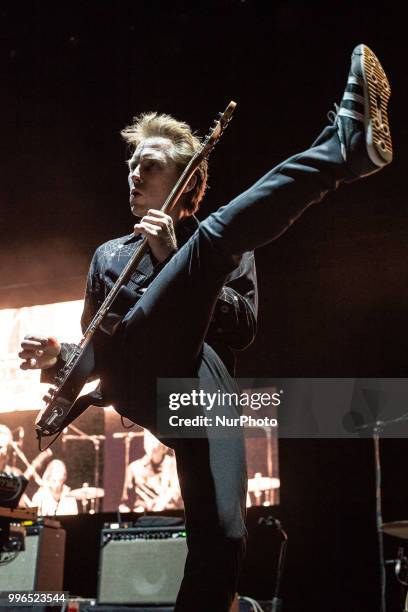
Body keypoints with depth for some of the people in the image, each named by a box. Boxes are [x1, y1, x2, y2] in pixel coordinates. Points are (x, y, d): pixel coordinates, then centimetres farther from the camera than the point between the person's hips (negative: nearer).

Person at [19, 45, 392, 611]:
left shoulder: (221, 254, 25)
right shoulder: (110, 255, 32)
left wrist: (172, 261, -2)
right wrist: (57, 357, 8)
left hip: (204, 388, 1)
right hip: (133, 373, 0)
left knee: (222, 539, -21)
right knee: (217, 234, -20)